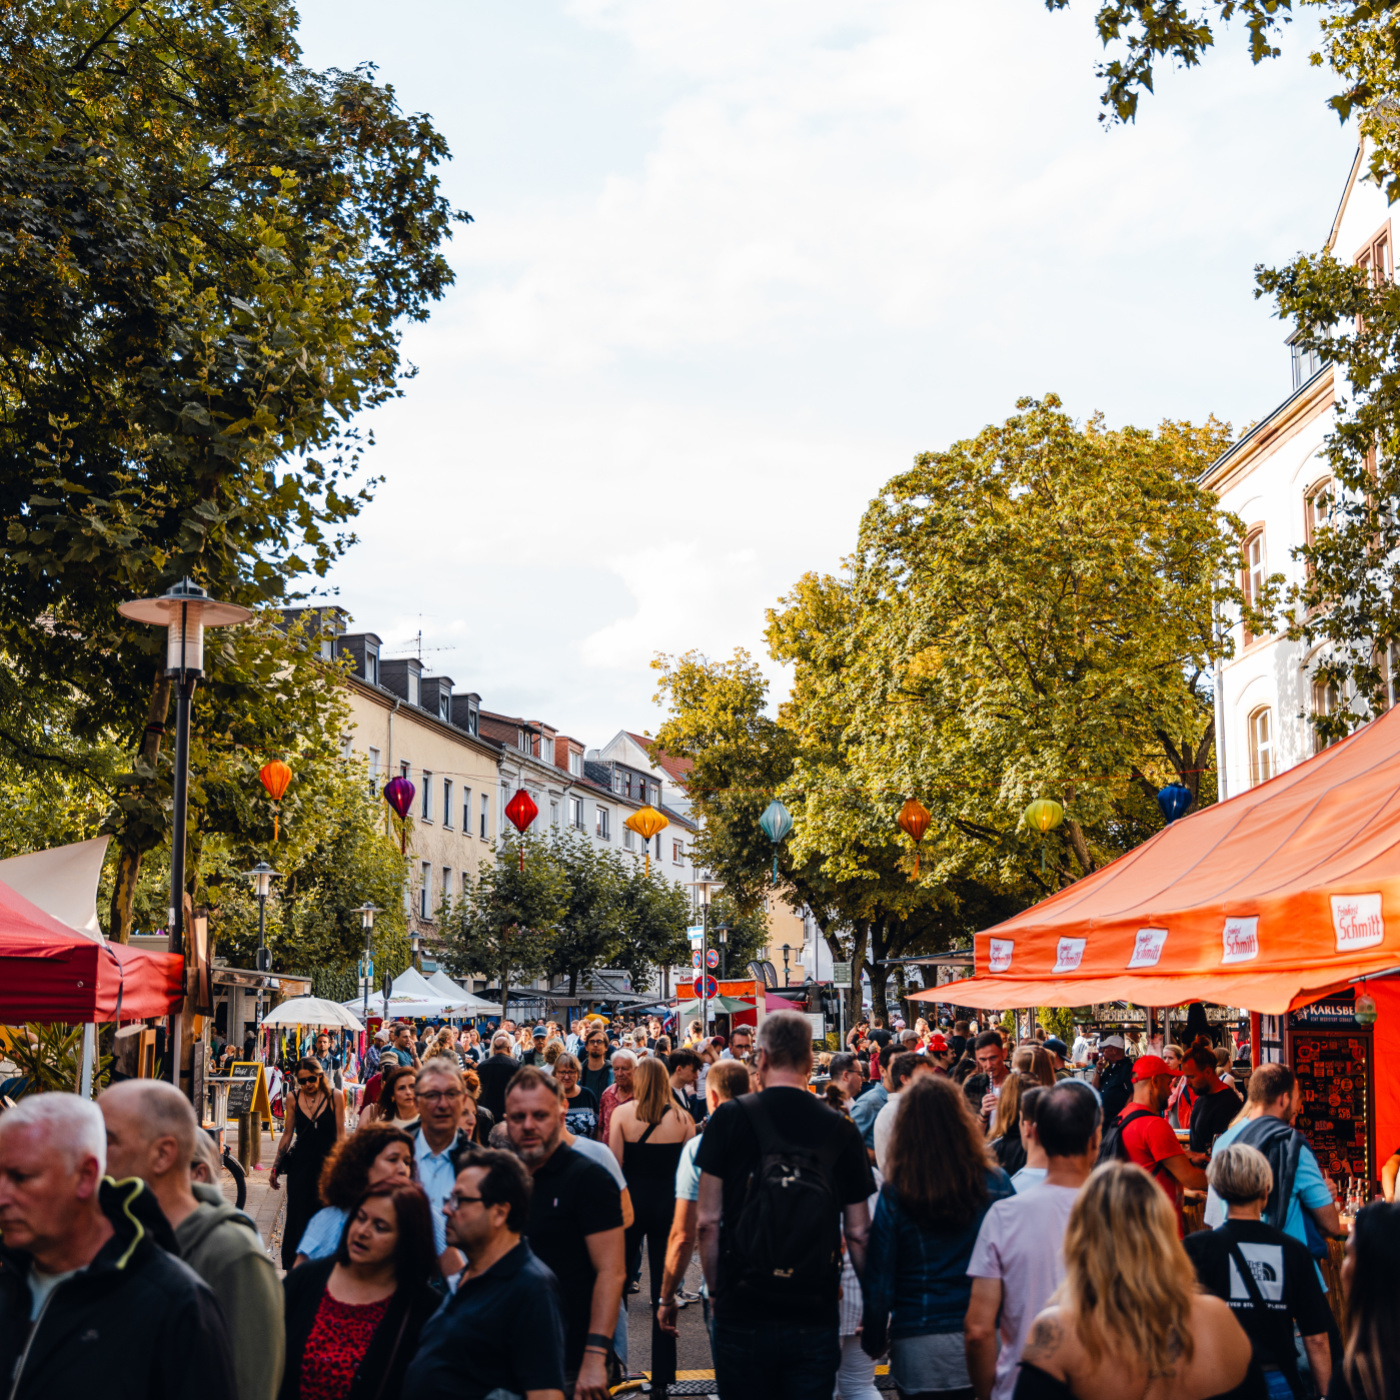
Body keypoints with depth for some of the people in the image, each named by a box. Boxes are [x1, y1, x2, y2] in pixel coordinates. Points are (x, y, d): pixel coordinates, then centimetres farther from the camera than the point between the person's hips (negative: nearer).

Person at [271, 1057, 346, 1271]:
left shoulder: (335, 1097, -3)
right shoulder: (293, 1099, 3)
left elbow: (340, 1133, -1)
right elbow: (287, 1134, 10)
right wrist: (275, 1167, 11)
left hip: (327, 1163, -2)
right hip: (300, 1163, 2)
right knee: (297, 1216, 4)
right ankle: (292, 1264, 13)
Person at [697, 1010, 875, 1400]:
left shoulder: (730, 1118, -4)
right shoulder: (841, 1130, 1)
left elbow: (709, 1222, -4)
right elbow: (858, 1234, 3)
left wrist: (717, 1291, 8)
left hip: (743, 1313, -1)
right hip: (815, 1319, 1)